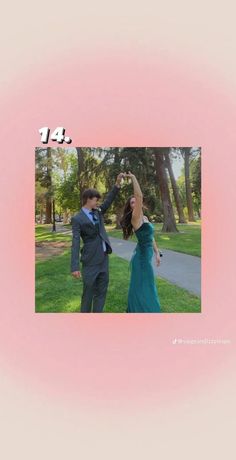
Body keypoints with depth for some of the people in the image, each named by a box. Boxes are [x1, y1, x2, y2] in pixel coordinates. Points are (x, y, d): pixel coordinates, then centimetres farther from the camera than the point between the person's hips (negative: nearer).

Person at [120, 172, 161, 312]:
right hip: (141, 257, -9)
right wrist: (133, 178, -22)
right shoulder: (135, 217, -15)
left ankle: (135, 310, 33)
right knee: (144, 288, -1)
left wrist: (157, 253, 14)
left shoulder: (145, 218, 11)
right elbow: (139, 195, -27)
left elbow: (151, 237, 16)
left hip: (146, 256, 9)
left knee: (140, 287, 19)